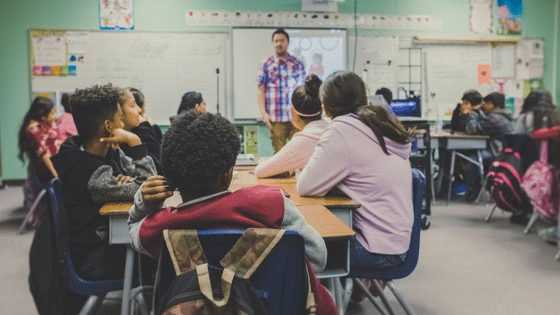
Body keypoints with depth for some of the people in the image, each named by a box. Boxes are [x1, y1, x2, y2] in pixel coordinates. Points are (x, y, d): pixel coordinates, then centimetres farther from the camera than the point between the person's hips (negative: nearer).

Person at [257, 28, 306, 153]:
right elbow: (261, 90, 5)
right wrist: (263, 113, -5)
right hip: (276, 118, -1)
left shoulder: (297, 64, 12)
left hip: (296, 117, 2)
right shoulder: (265, 64, 7)